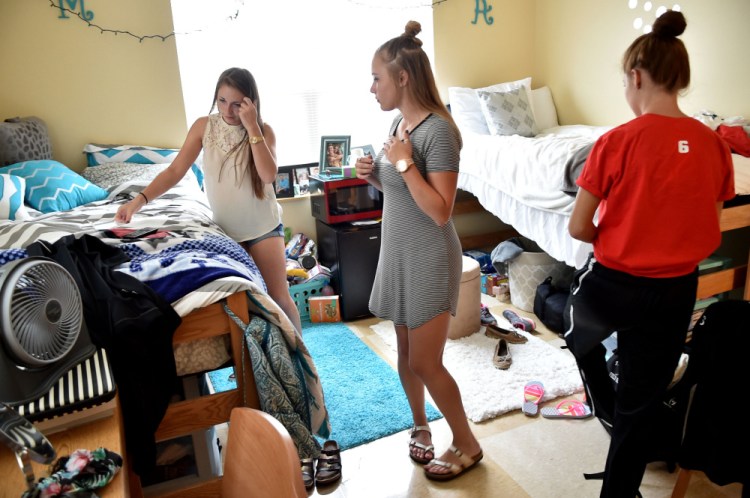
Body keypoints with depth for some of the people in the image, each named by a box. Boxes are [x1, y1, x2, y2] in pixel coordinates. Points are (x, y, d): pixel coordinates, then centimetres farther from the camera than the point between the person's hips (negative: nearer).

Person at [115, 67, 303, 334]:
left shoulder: (263, 131, -8)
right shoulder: (204, 126, -5)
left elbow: (269, 175, -25)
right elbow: (175, 171, -9)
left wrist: (252, 127, -25)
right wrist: (139, 200, -21)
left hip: (263, 227, -2)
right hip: (225, 228, 2)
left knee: (279, 298, 1)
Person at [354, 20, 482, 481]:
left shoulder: (438, 130, -20)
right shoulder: (398, 123, 6)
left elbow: (440, 211, -23)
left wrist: (403, 163, -23)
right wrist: (375, 175, -1)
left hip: (429, 260, -8)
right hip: (398, 254, 8)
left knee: (425, 362, 0)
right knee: (406, 353, 17)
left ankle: (468, 444, 23)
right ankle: (421, 426, 39)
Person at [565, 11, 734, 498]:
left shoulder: (617, 142, -16)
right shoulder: (714, 145, -3)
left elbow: (578, 227, -12)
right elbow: (711, 234, 5)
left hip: (611, 284, -3)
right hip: (674, 294, 4)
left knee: (583, 331, 34)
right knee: (641, 406, 18)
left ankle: (602, 398, 51)